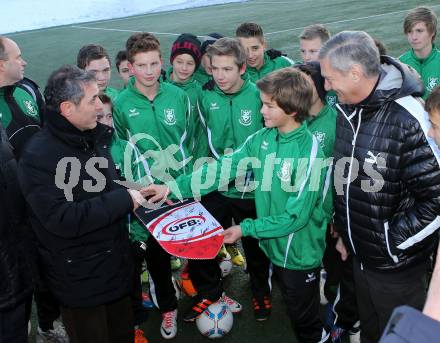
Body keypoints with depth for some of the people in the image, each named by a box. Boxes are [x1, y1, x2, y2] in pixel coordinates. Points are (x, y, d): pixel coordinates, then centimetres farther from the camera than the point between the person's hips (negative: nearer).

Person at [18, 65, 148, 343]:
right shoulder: (39, 157, -20)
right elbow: (63, 219, -28)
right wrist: (124, 200, -23)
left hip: (117, 264, 7)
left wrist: (135, 191, 0)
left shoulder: (96, 138, 4)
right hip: (79, 279, -7)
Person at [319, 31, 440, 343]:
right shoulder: (346, 110, -1)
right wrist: (344, 233, 13)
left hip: (397, 265, -6)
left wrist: (391, 242, -17)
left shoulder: (409, 119, -26)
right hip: (359, 256, 7)